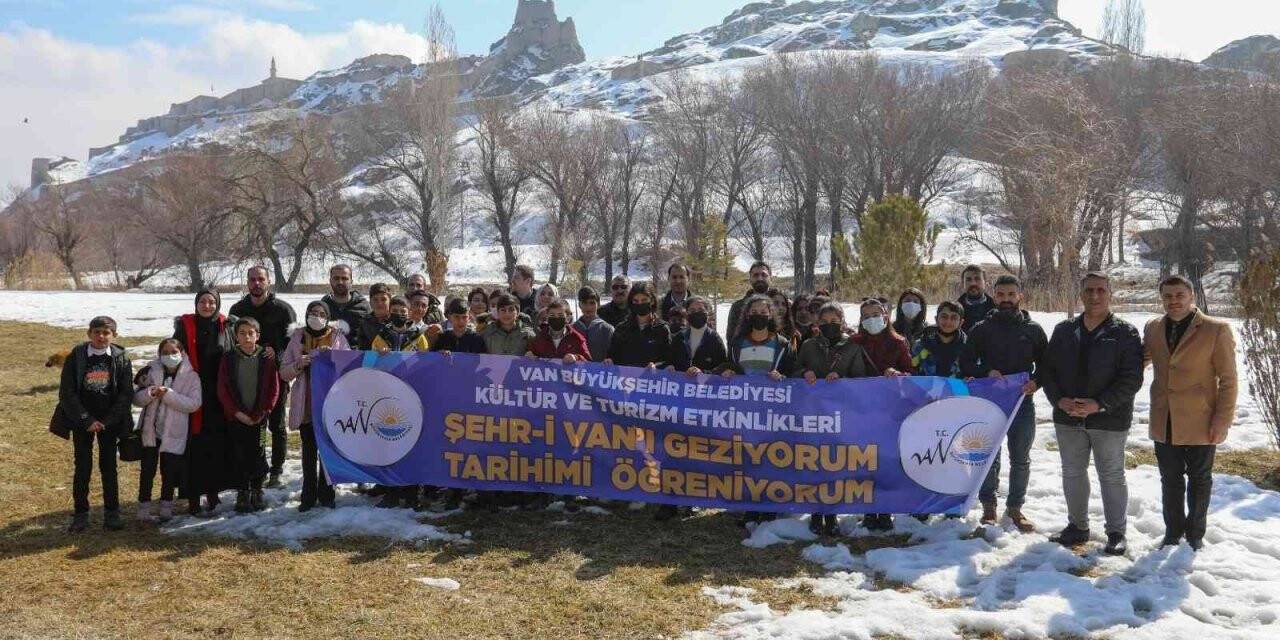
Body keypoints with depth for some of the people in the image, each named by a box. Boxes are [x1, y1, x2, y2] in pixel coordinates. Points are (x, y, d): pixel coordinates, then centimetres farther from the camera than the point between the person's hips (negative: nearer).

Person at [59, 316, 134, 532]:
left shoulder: (121, 359, -3)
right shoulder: (75, 358, -5)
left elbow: (126, 394, -4)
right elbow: (67, 392, -6)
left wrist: (107, 421, -11)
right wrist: (87, 420, -12)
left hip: (109, 421, 0)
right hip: (82, 420, 0)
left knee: (108, 465, 5)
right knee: (82, 467, 2)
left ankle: (112, 512, 14)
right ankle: (81, 514, 12)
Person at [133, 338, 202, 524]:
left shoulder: (191, 376, -3)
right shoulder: (150, 372, 4)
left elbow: (194, 404, -14)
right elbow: (136, 398, 2)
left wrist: (168, 394, -21)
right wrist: (150, 393, -19)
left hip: (173, 433, -1)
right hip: (150, 430, 1)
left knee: (169, 472, 7)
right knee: (147, 470, 5)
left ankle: (166, 508, 22)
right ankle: (144, 509, 15)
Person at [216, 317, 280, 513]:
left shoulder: (266, 358, 0)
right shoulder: (229, 358, 1)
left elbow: (274, 388, 1)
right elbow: (222, 389, 0)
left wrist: (264, 412, -8)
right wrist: (237, 412, -9)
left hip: (259, 417, 0)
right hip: (236, 417, 0)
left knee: (258, 455, 2)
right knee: (240, 456, 4)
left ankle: (257, 492, 16)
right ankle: (242, 494, 13)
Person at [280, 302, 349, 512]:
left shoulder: (338, 337, 5)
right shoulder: (298, 337, 8)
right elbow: (284, 372, 7)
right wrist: (299, 364, -13)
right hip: (306, 403, 1)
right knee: (309, 450, 4)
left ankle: (326, 495, 11)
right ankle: (308, 496, 10)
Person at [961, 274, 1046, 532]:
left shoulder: (1033, 330, 4)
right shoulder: (982, 329, 1)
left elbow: (1045, 364, 9)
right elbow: (965, 363, 1)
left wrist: (1036, 382, -11)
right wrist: (987, 373, -16)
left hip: (1023, 404, 1)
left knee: (1021, 460, 11)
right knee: (989, 458, 5)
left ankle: (1015, 507, 24)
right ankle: (988, 506, 19)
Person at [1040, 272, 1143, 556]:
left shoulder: (1125, 332, -5)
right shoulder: (1064, 330, 7)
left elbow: (1132, 378, -11)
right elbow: (1048, 370, 7)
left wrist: (1100, 404, -20)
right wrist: (1059, 399, -10)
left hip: (1110, 419, -4)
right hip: (1068, 417, 4)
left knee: (1112, 476, 6)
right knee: (1072, 473, 13)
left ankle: (1116, 533, 18)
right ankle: (1077, 526, 28)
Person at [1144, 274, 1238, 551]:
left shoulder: (1217, 329, -8)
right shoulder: (1153, 328, 5)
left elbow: (1228, 380, -7)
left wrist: (1223, 421, -11)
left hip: (1200, 422, -3)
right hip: (1164, 422, 4)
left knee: (1199, 479, 12)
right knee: (1170, 479, 13)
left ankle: (1195, 533, 26)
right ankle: (1173, 531, 28)